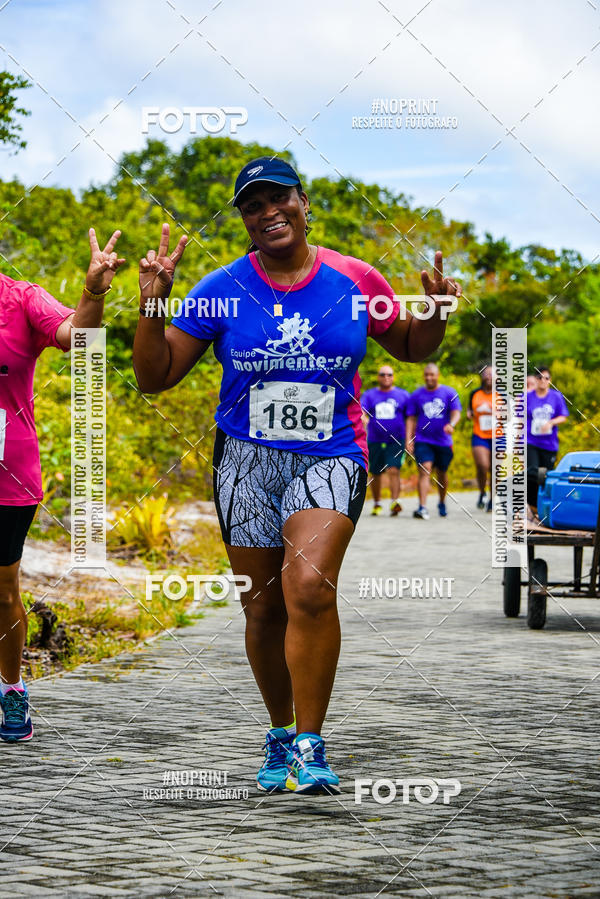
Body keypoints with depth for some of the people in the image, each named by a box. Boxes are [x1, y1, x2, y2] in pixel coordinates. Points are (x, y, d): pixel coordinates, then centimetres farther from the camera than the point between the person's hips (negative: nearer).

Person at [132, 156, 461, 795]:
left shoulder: (354, 281, 1)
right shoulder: (222, 290, 0)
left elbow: (411, 348, 16)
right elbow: (154, 377, 2)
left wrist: (437, 314, -5)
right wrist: (152, 304, -12)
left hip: (329, 460, -2)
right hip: (246, 459, 2)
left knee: (309, 587, -23)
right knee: (263, 608, 6)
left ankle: (309, 747, -16)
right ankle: (280, 734, 28)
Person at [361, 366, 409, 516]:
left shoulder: (402, 395, 6)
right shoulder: (369, 395, 6)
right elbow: (361, 410, -10)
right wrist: (362, 418, -34)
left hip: (396, 442, -2)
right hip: (374, 441, 2)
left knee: (393, 470, -19)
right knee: (376, 474, 11)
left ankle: (395, 502, -26)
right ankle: (376, 504, 28)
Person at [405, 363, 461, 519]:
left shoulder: (449, 393, 3)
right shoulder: (416, 395, 6)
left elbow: (456, 412, -6)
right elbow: (411, 419, 7)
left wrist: (451, 425, -28)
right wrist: (408, 439, -3)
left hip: (443, 442, 1)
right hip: (423, 441, -1)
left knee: (442, 474, 13)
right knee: (424, 471, -18)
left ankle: (442, 503, 36)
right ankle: (422, 507, -26)